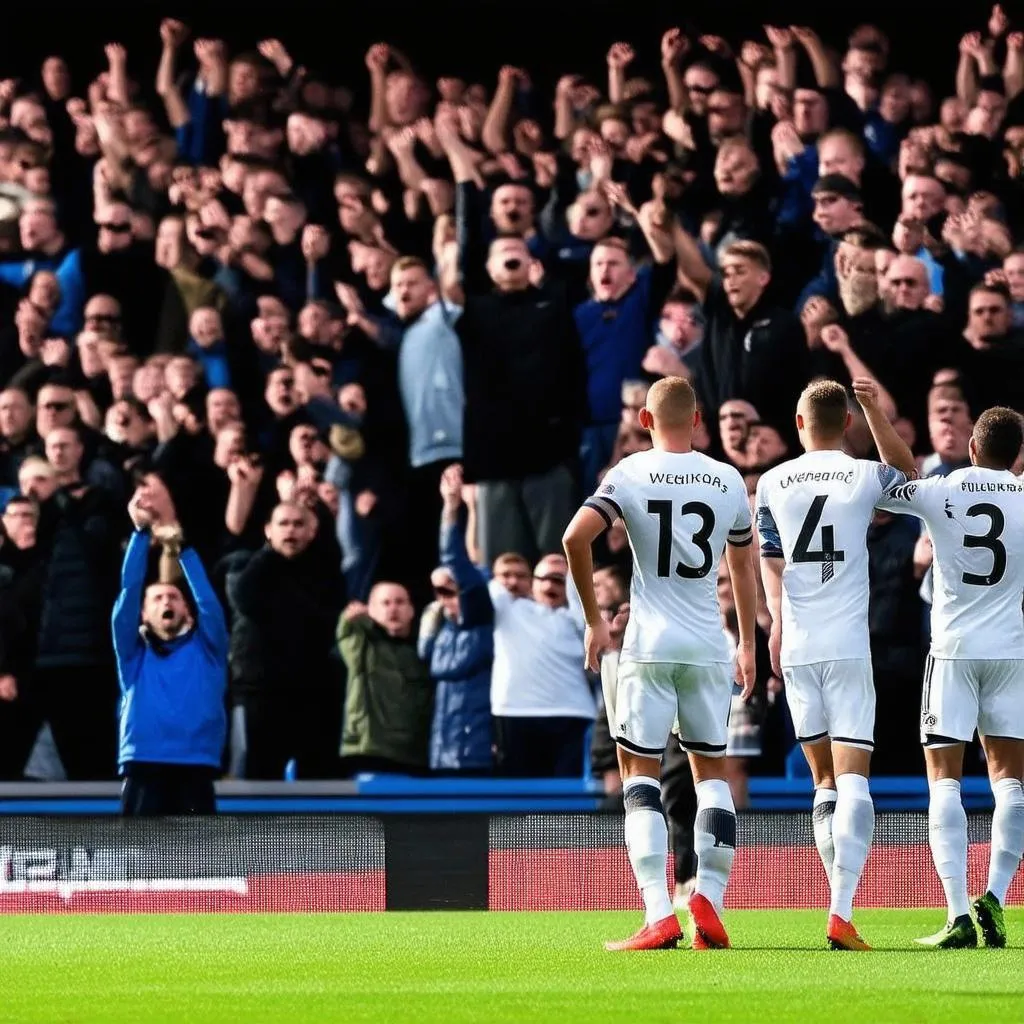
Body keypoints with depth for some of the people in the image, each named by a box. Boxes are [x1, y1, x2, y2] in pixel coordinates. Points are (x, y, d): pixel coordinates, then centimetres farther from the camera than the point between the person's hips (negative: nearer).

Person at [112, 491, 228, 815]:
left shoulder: (206, 649, 17)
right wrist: (141, 532, -2)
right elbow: (128, 592, 6)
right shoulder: (134, 652, 16)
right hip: (144, 769, 0)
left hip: (195, 772, 0)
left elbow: (207, 597, 4)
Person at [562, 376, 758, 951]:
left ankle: (659, 914, -11)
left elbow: (577, 537, -16)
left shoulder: (631, 474, -4)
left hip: (650, 645, -2)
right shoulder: (729, 481, 6)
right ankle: (710, 903, 1)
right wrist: (748, 644, 26)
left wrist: (594, 619, -5)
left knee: (641, 775, 2)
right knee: (712, 771, 15)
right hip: (709, 646, 2)